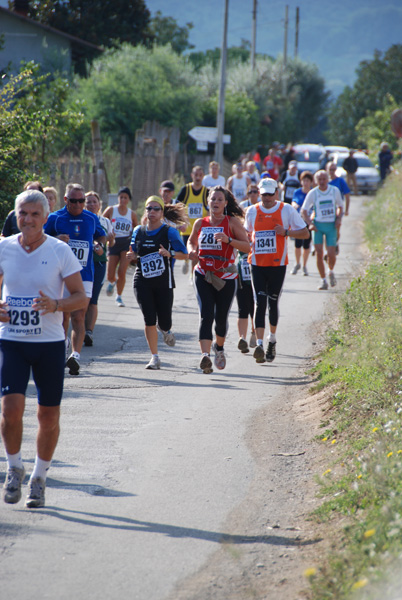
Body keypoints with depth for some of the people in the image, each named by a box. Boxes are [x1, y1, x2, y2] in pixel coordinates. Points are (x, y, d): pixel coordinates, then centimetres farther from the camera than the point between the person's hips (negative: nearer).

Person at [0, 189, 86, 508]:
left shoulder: (60, 251, -4)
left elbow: (81, 297, -2)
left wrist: (55, 305, -22)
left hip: (50, 342, -1)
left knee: (49, 415, 5)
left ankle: (39, 477, 24)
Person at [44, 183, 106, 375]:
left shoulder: (92, 219, 8)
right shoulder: (54, 218, 0)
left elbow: (101, 235, 27)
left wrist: (101, 244, 4)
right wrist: (56, 240, -15)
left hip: (84, 275, 0)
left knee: (79, 316, -10)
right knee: (63, 314, 10)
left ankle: (75, 355, -18)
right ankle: (63, 344, 37)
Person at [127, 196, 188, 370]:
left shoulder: (169, 232, -3)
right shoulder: (138, 231, 8)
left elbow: (184, 254, -3)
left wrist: (170, 253, -22)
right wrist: (132, 255, -5)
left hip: (163, 282, -2)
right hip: (143, 282, 2)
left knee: (164, 322, 0)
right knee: (149, 320, -8)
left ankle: (166, 330, 40)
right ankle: (154, 357, 3)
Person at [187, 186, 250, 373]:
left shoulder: (232, 222, -1)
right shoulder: (200, 223, 8)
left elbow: (247, 246, -6)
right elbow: (191, 241, 25)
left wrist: (228, 240, -22)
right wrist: (192, 251, 2)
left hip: (226, 277, -1)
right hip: (203, 275, 1)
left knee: (221, 317, 6)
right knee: (206, 315, -15)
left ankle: (219, 347, 37)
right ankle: (205, 355, -25)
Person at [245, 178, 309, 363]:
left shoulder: (286, 210, 0)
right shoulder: (252, 211, 8)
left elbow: (305, 233, 4)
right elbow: (247, 234, 24)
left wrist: (286, 232, -13)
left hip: (278, 264, -1)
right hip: (257, 264, 1)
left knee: (273, 303, 7)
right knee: (260, 303, -10)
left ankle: (272, 340, 29)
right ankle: (259, 344, -16)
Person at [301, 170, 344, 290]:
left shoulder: (335, 191, 2)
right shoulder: (313, 193, -3)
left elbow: (340, 206, 16)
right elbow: (304, 210, 4)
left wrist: (339, 218, -1)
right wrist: (310, 223, -8)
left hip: (331, 226, 0)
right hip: (318, 225, 0)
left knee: (331, 254, -7)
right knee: (319, 253, -8)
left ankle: (331, 271, 24)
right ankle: (323, 280, 4)